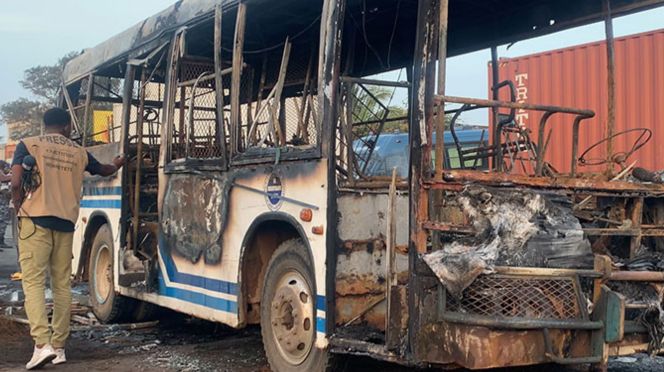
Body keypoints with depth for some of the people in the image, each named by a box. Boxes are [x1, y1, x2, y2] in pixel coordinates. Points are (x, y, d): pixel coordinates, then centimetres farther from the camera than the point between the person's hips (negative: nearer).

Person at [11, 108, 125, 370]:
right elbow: (104, 170, 33)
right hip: (66, 224, 3)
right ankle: (59, 348, 12)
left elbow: (16, 182, -10)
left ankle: (42, 344, -17)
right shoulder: (78, 152, 14)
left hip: (35, 221, -3)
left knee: (33, 282, -4)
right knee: (62, 285, 8)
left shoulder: (29, 145, 4)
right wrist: (117, 165, 56)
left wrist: (18, 207, 8)